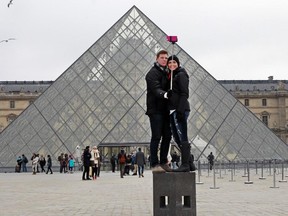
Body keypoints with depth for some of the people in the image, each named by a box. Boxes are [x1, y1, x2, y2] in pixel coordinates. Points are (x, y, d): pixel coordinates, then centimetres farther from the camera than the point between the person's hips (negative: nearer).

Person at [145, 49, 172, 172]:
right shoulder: (152, 73, -7)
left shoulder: (166, 73, 19)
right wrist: (165, 94, -42)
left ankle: (163, 162, 17)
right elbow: (156, 89, -24)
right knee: (156, 137, -8)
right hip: (155, 110, -8)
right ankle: (154, 164, -4)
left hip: (165, 110, 8)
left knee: (167, 136, 8)